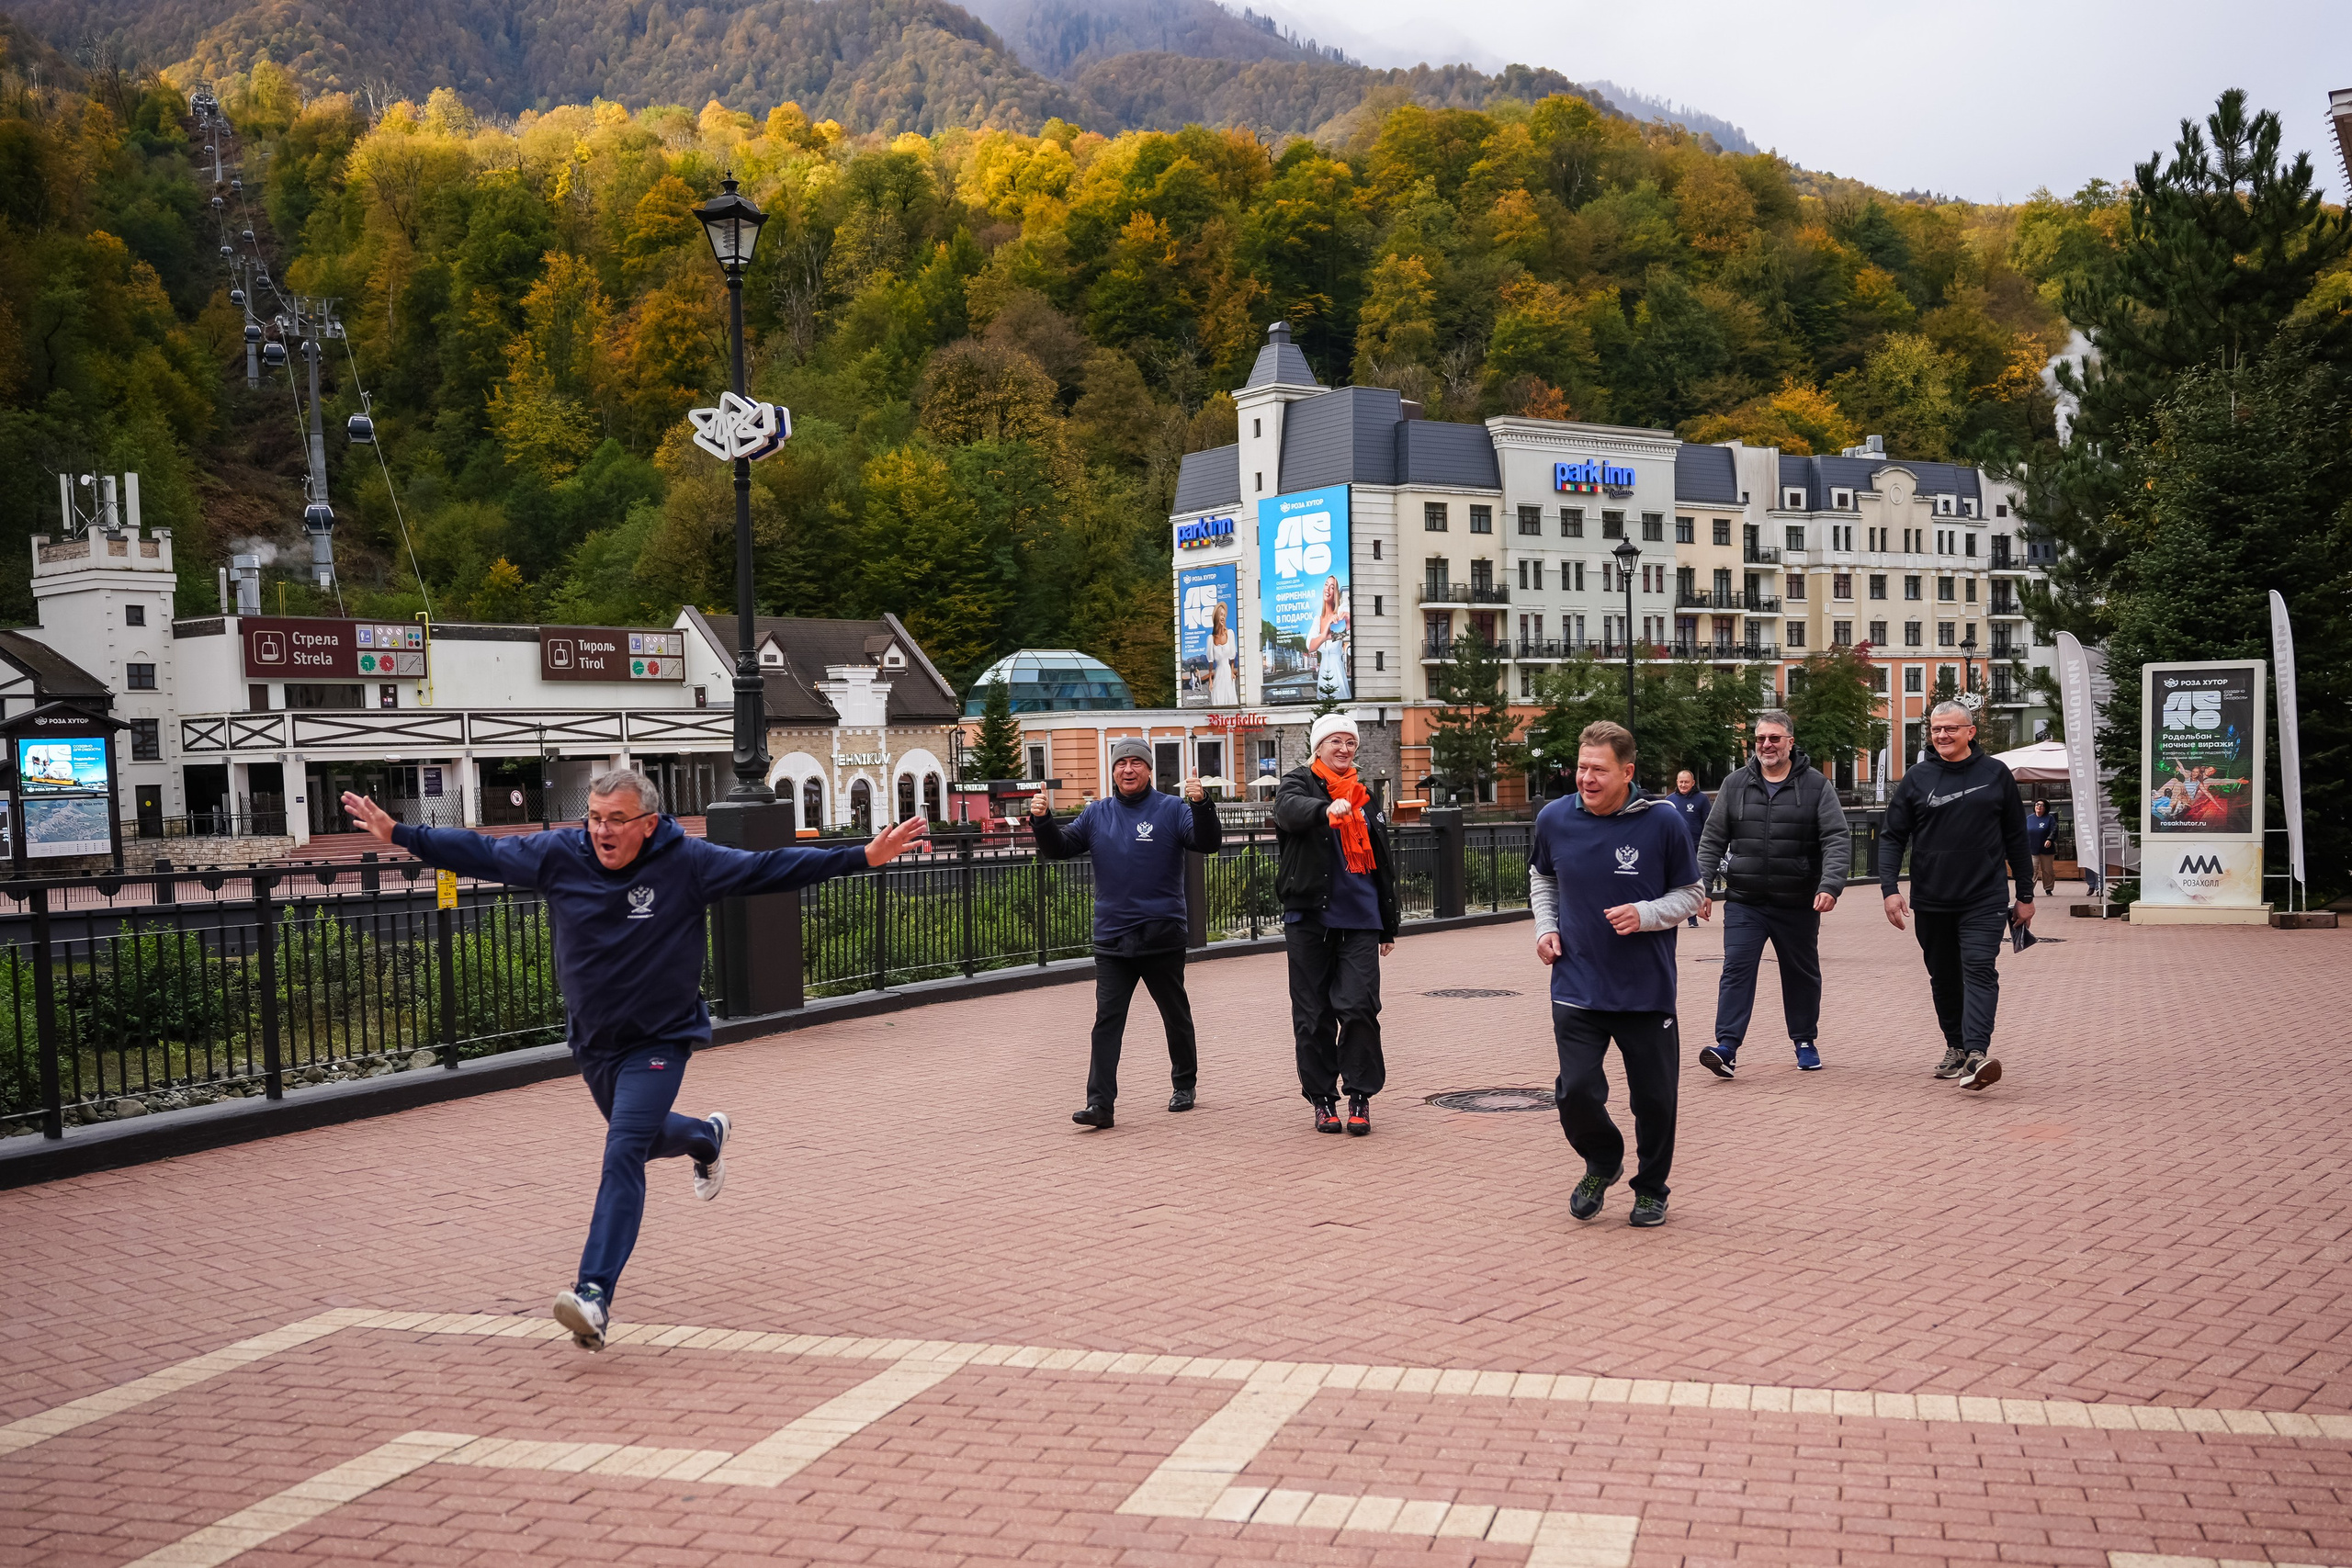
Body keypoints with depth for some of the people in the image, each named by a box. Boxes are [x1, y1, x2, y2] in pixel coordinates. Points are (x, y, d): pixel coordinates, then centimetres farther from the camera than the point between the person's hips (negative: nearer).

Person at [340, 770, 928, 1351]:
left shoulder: (687, 862, -15)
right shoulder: (557, 855, -7)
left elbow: (771, 869, -15)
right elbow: (480, 853, 5)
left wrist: (864, 856, -22)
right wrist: (398, 834, 6)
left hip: (658, 1042, -5)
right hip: (592, 1041, 5)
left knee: (623, 1156, -19)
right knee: (641, 1138, 25)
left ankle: (594, 1294, -23)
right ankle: (707, 1137, 59)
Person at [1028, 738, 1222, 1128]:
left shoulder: (1171, 810, -2)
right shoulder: (1097, 814, 8)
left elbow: (1207, 843, -14)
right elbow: (1059, 848, 7)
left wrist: (1201, 805, -31)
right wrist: (1042, 821, -12)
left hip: (1163, 938, -2)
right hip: (1111, 939, 2)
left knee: (1176, 1016, 13)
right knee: (1107, 1021, -6)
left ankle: (1185, 1084, 32)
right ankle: (1100, 1103, -9)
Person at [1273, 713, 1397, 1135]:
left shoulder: (1364, 796, 17)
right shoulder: (1298, 783, 4)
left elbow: (1382, 863, 23)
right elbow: (1290, 811, -22)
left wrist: (1388, 926, 22)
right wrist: (1327, 809, -43)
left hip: (1359, 919, 2)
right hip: (1309, 917, -2)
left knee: (1359, 1007, -9)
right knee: (1313, 1014, 2)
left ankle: (1360, 1097, 2)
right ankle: (1322, 1099, 14)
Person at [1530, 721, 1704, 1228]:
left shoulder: (1662, 822, -10)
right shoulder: (1554, 819, -3)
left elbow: (1691, 892, 1)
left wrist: (1645, 915, -16)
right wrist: (1546, 925, 3)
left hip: (1647, 991, -1)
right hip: (1577, 989, 1)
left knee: (1653, 1098, 7)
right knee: (1576, 1092, -7)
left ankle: (1651, 1188, 32)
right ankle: (1603, 1164, 25)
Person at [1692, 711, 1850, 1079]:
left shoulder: (1815, 785, -1)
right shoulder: (1735, 784, 5)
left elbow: (1838, 839, -6)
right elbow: (1712, 839, 8)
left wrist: (1830, 885, -20)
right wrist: (1703, 884, -1)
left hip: (1798, 905, 0)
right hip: (1744, 901, 0)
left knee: (1802, 974, 13)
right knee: (1737, 969, -11)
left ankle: (1805, 1042, 30)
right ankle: (1727, 1047, -16)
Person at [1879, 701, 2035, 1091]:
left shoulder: (1996, 774, 5)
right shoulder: (1917, 778, 4)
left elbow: (2017, 838, 10)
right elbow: (1892, 837, 5)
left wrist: (2025, 894, 9)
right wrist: (1889, 888, -8)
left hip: (1984, 900, -2)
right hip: (1931, 902, 2)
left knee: (1979, 970, -15)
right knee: (1944, 978, 11)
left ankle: (1977, 1053, -25)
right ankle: (1956, 1048, 25)